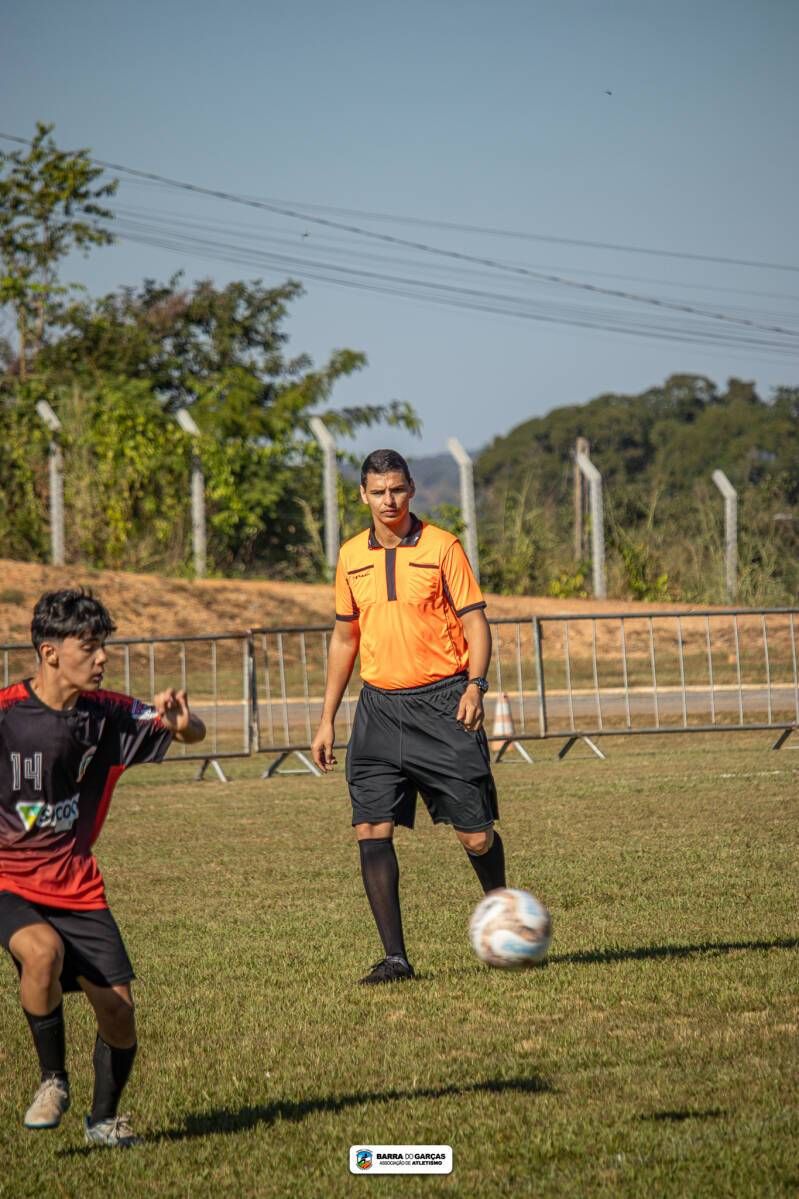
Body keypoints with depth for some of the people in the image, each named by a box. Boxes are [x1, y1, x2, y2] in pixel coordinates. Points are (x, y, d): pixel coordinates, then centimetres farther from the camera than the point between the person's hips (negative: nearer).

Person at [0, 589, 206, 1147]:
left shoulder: (105, 714, -2)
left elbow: (193, 735, 7)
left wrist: (181, 720, -15)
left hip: (76, 886, 4)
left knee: (118, 1006, -5)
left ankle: (104, 1118, 24)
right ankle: (54, 1079, -9)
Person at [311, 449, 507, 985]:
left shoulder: (442, 546, -2)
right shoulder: (351, 557, 10)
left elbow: (475, 621, -2)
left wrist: (475, 686, -18)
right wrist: (328, 719, 16)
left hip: (442, 701, -4)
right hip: (380, 706, 4)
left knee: (475, 833, -3)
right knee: (372, 830, -8)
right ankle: (395, 956, -4)